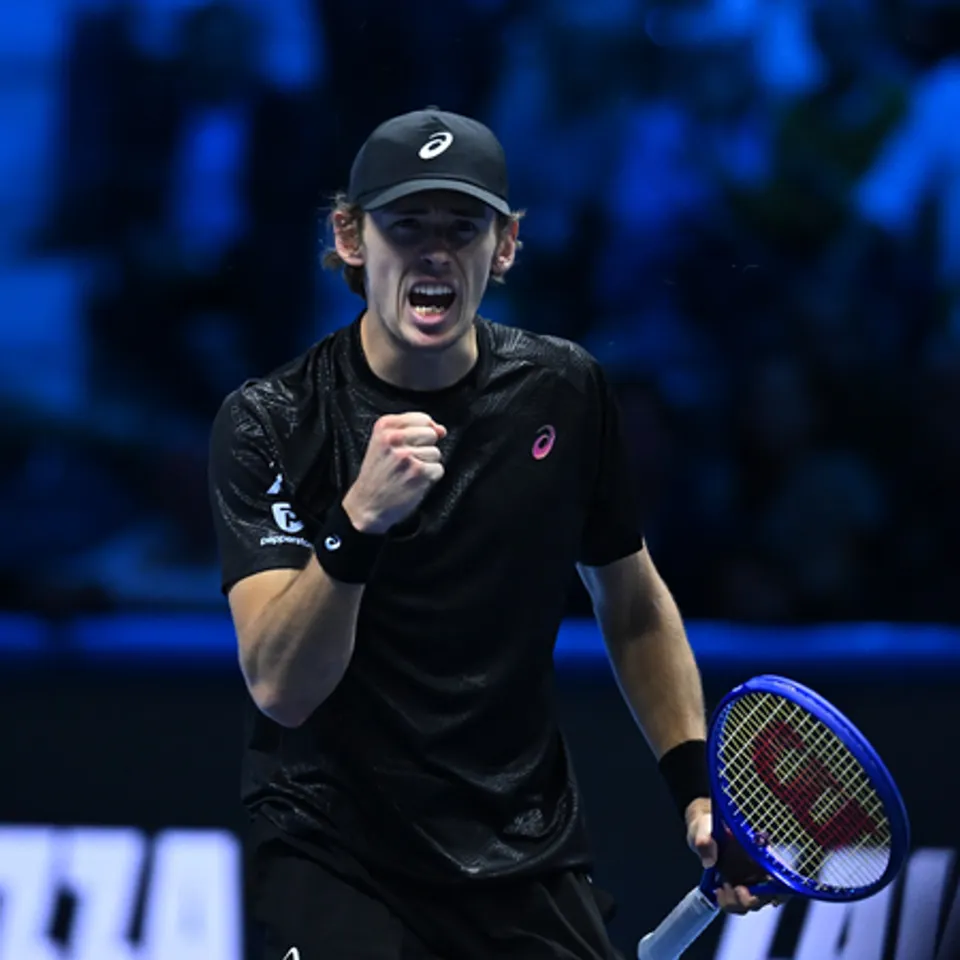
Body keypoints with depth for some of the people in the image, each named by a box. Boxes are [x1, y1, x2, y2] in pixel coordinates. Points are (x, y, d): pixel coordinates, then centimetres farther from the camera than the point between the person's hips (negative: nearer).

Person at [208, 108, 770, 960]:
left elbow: (633, 603, 15)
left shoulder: (565, 392, 0)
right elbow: (279, 690, -22)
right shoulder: (267, 423, -12)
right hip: (334, 851, -3)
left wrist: (695, 784, 4)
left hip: (530, 856, 3)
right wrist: (357, 522, -36)